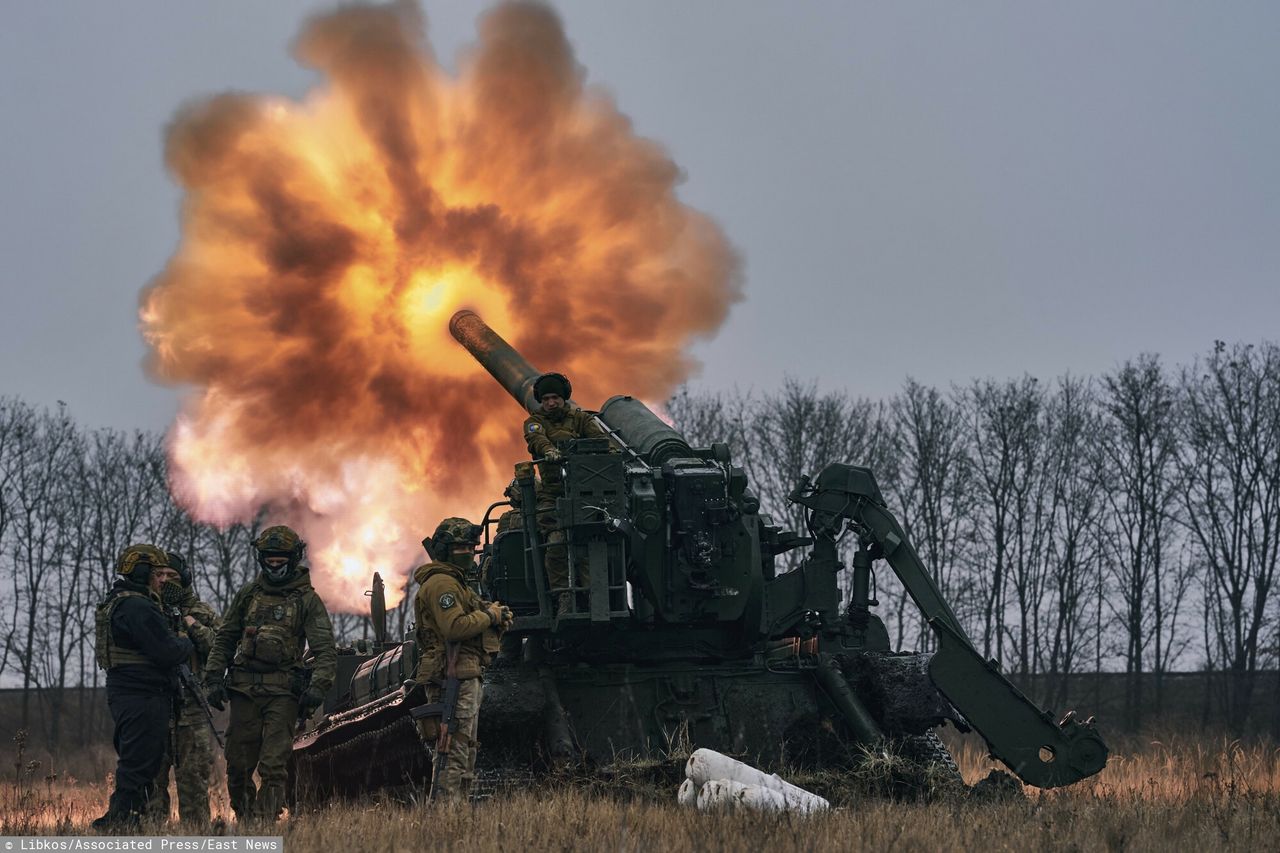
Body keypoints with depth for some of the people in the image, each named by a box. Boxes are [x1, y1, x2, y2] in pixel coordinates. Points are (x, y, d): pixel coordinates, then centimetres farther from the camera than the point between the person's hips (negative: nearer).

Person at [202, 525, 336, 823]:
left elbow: (326, 650, -3)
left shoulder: (307, 600, 2)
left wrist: (318, 686, -17)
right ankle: (244, 819, 19)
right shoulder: (248, 594, 12)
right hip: (245, 687, 3)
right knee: (238, 764, 4)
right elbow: (224, 640, 16)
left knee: (273, 764, -10)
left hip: (282, 692, -3)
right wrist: (213, 678, 6)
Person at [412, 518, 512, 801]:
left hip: (466, 676, 11)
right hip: (453, 678, -11)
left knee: (466, 749, 14)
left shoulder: (455, 582, 24)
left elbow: (475, 626, 24)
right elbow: (455, 627, -24)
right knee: (455, 750, -13)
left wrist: (498, 619, 4)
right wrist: (490, 615, -11)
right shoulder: (441, 583, -11)